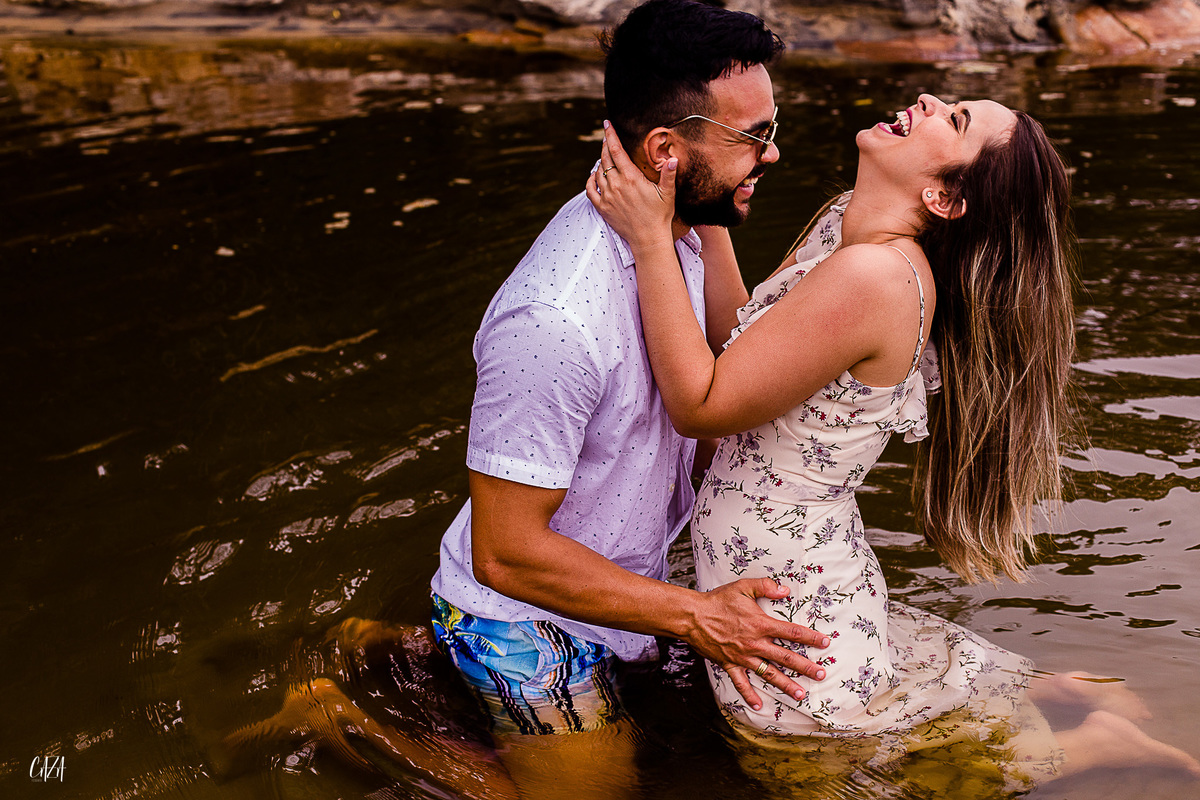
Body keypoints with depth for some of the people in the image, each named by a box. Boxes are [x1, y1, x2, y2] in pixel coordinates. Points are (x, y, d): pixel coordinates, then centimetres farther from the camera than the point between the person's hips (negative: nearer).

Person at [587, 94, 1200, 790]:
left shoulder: (874, 277, -30)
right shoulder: (844, 222, -2)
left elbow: (702, 405, -24)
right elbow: (738, 339, 7)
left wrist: (652, 239, -22)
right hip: (827, 584, 8)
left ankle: (1097, 743, 31)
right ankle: (1057, 691, 38)